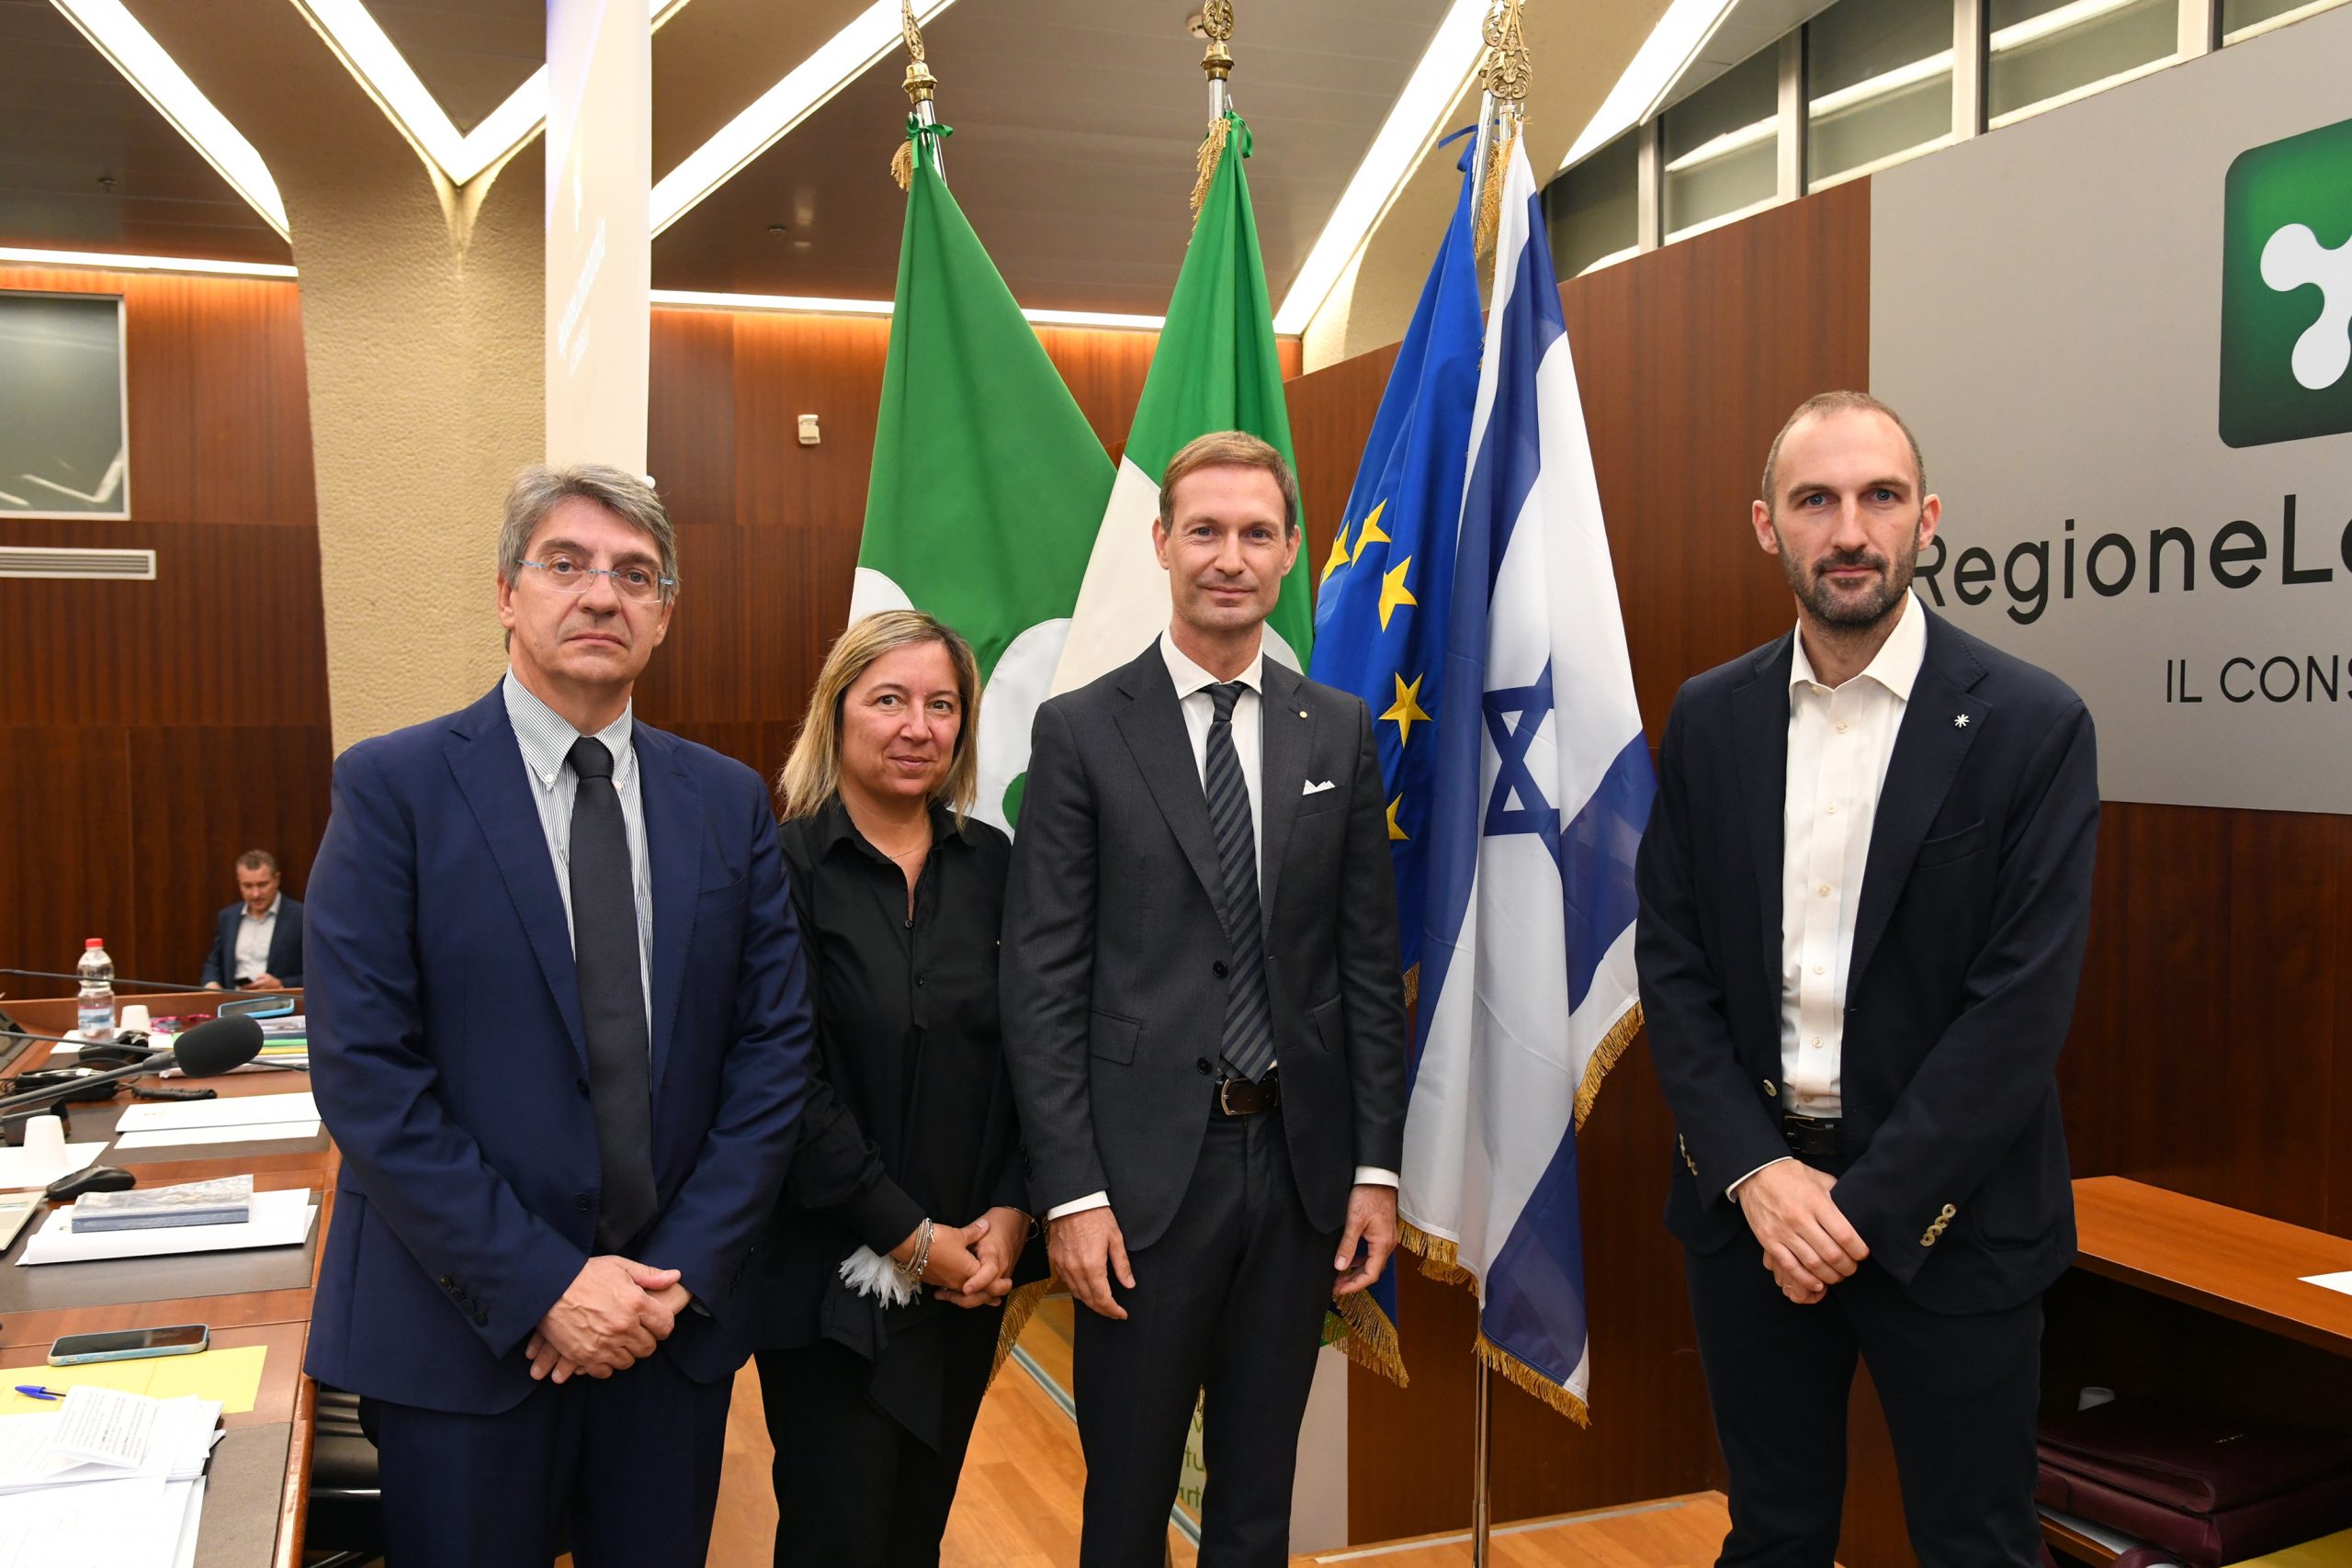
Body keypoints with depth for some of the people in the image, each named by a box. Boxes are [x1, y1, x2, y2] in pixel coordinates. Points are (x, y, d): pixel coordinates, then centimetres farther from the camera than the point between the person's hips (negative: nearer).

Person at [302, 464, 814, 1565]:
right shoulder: (392, 787, -6)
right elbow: (364, 1071, -12)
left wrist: (681, 1271, -8)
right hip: (461, 1328, -3)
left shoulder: (728, 802, 4)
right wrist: (542, 1285, -15)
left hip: (676, 1317, 3)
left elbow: (773, 1048, 1)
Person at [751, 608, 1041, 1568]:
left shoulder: (991, 863, 4)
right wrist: (911, 1237, -13)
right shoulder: (786, 867, -11)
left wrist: (1011, 1213, -6)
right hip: (832, 1279, -4)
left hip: (969, 1272, 4)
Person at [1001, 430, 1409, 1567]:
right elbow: (1041, 979, -6)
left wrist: (1377, 1166, 2)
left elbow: (1370, 963, 6)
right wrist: (1071, 1192, -10)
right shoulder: (1081, 731, -4)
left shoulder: (1340, 732, 5)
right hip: (1146, 1166, -2)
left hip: (1299, 1163, 3)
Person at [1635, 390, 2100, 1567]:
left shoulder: (2032, 723, -8)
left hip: (1944, 1208, -3)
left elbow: (2025, 998, -13)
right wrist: (1757, 1170, -10)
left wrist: (1868, 1204, -15)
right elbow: (1671, 962, 1)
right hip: (1746, 1195, 3)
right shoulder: (1709, 718, 2)